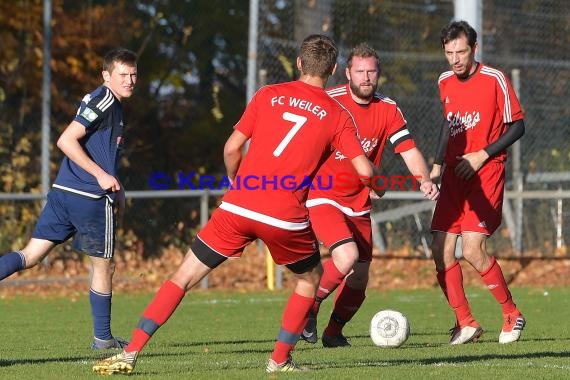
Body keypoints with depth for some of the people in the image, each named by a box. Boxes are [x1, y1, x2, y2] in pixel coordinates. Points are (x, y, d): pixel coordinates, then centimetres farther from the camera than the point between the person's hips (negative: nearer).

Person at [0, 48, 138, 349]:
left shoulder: (113, 104, 20)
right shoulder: (102, 100, -11)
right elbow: (66, 141, -19)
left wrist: (115, 186, 21)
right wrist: (101, 175, -19)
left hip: (63, 191, 9)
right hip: (90, 198, -9)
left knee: (30, 255, 4)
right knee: (103, 266, 8)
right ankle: (102, 338, 18)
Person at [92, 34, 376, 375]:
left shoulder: (268, 95, 10)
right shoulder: (338, 116, 6)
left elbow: (232, 148, 8)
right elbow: (364, 170, -1)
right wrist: (372, 174, 23)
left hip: (238, 207, 1)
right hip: (285, 218, -1)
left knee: (184, 277, 8)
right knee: (311, 277, 27)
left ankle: (130, 354, -1)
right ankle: (280, 360, 22)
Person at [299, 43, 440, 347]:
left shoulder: (388, 110, 1)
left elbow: (408, 149, -5)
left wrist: (424, 180, -23)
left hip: (359, 205, 5)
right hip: (322, 197, -5)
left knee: (358, 281, 4)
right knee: (347, 256, -27)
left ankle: (334, 332, 29)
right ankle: (308, 308, -3)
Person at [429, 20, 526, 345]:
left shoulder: (495, 80, -9)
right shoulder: (445, 83, 10)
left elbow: (517, 126, -5)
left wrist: (482, 155, -13)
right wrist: (438, 164, 16)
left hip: (486, 173, -6)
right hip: (454, 175, 6)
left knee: (473, 250, -16)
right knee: (441, 251, -2)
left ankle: (512, 314, 3)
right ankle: (466, 324, 8)